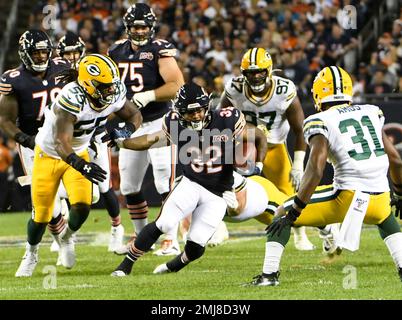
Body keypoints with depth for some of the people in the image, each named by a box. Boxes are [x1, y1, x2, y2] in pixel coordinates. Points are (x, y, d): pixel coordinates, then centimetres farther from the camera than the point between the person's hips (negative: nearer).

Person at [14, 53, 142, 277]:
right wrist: (81, 166, -59)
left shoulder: (113, 96, -19)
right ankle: (31, 254, 34)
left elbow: (135, 115, 0)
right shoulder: (72, 99, -38)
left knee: (82, 206, -15)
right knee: (42, 215, 4)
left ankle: (67, 238, 20)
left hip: (79, 153, 4)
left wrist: (126, 131, -23)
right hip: (49, 154, -4)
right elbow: (61, 143, -42)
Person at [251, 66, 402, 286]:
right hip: (379, 198, 5)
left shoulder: (321, 122, -1)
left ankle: (269, 274, 6)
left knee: (283, 214, 14)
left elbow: (315, 170, -13)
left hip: (348, 196, -5)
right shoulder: (371, 113, 14)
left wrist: (294, 211, -10)